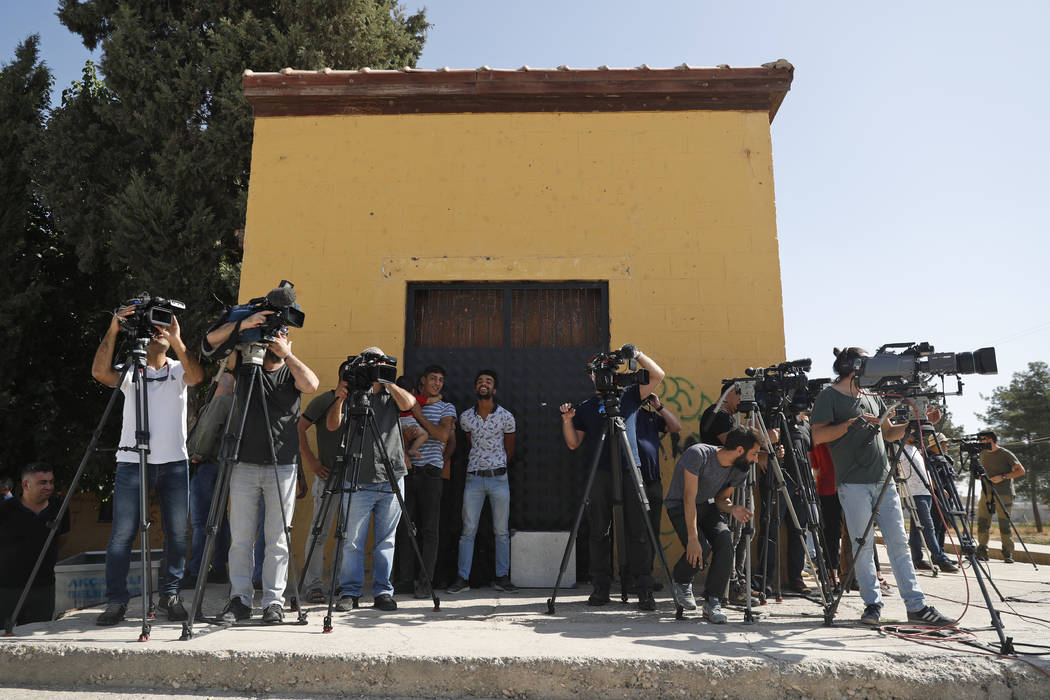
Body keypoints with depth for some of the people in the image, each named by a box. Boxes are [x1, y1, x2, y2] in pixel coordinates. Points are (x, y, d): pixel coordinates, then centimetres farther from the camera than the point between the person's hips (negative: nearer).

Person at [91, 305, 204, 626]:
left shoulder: (178, 371, 10)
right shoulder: (129, 371, 9)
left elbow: (197, 375, -14)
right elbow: (100, 372, -12)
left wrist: (177, 340, -23)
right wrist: (113, 330, -17)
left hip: (175, 463, 1)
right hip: (132, 462, -1)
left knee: (177, 533, 3)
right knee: (122, 534, -3)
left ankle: (170, 595, 15)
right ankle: (116, 601, 8)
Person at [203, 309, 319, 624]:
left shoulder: (291, 374, 7)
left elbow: (311, 384, -15)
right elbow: (211, 341, -1)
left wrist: (286, 354, -12)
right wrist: (244, 324, -14)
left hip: (282, 468, -1)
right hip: (244, 466, 1)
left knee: (277, 541, 3)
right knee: (240, 539, 4)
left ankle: (274, 601, 10)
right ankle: (240, 599, 15)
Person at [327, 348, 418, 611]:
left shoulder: (392, 396, 12)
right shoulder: (351, 394, 7)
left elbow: (409, 404, -10)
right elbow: (332, 426, -5)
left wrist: (386, 381, -16)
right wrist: (338, 400, -22)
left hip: (391, 480, 1)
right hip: (358, 481, -1)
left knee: (386, 541, 7)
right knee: (353, 542, 2)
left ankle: (383, 592, 16)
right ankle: (350, 592, 13)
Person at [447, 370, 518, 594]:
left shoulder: (506, 416, -3)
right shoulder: (465, 417, 2)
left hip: (499, 478, -1)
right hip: (474, 478, 1)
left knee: (502, 531, 4)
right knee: (468, 530, 2)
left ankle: (502, 577, 14)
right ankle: (462, 578, 9)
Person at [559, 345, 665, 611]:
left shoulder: (629, 395, 13)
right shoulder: (585, 407, 15)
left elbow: (658, 375, 6)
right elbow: (573, 443, 12)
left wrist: (638, 355, -3)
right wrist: (567, 420, -2)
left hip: (630, 472, -1)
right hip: (600, 475, 1)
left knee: (638, 531, -2)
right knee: (599, 532, 4)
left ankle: (644, 589, 4)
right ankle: (600, 587, 13)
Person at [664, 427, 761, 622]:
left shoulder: (739, 470, -8)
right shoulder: (698, 454, -28)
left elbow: (721, 498, 4)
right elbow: (690, 497, -29)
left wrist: (732, 509, -20)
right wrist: (693, 538, -35)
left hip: (708, 506, 5)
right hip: (680, 506, -5)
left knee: (725, 542, -24)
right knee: (696, 551, -28)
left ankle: (712, 602, -11)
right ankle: (681, 582, 6)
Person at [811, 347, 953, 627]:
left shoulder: (872, 398, 19)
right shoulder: (829, 396, -1)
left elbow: (889, 433, 25)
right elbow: (818, 436, -10)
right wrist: (853, 423, -16)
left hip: (883, 481, 6)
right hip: (853, 484, -6)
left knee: (899, 542, 4)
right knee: (863, 545, -1)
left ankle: (917, 605, 9)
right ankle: (872, 604, 10)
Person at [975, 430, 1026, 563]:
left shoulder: (1006, 454, -4)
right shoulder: (983, 454, 13)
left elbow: (1021, 471, -4)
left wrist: (1003, 477, -15)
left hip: (1003, 493, -5)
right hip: (986, 493, 5)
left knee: (1004, 524, -5)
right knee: (982, 522, 0)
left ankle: (1008, 554, 5)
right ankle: (982, 552, 7)